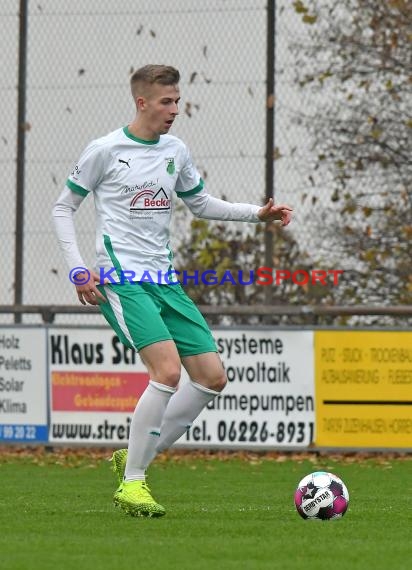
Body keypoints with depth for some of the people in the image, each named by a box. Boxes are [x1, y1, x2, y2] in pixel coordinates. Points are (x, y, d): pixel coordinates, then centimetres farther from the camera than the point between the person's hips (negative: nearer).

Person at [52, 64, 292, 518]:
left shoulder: (175, 152, 11)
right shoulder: (105, 150, -5)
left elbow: (200, 204, 26)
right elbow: (63, 208, 2)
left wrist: (257, 214, 13)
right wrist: (79, 270, -8)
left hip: (165, 281, 7)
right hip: (121, 280, -7)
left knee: (212, 377, 0)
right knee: (167, 370, -23)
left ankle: (134, 458, 12)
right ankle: (131, 482, -11)